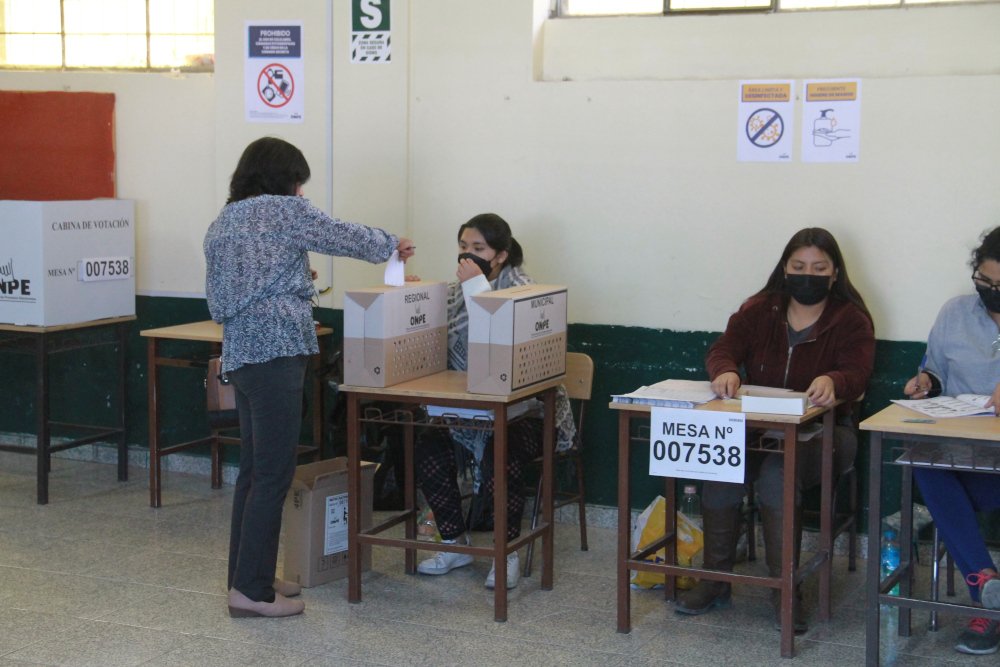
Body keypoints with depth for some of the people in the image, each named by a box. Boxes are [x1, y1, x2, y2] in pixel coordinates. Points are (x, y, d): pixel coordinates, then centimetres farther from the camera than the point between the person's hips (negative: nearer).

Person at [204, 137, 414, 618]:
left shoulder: (220, 224, 19)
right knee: (273, 474, -6)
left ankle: (246, 577, 19)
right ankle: (251, 590, -5)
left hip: (237, 354, 9)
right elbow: (344, 237, 1)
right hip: (276, 349, -9)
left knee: (253, 470, 14)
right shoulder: (284, 211, -5)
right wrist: (393, 244, 18)